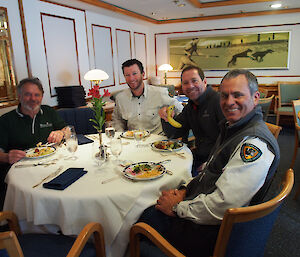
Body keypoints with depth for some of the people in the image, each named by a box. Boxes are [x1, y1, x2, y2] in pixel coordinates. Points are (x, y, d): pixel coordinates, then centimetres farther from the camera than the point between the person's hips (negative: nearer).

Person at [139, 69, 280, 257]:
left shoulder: (255, 143, -26)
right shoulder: (232, 128, 8)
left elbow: (221, 207, -30)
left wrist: (178, 208, -16)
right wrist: (185, 191, 1)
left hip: (216, 231, -9)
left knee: (149, 219, -7)